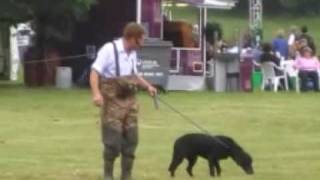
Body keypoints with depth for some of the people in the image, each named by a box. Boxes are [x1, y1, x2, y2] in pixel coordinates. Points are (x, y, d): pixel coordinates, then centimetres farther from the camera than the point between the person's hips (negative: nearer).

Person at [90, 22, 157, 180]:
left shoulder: (132, 53, 10)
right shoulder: (109, 49, -14)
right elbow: (95, 72, -19)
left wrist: (147, 86, 17)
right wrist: (96, 93, -31)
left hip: (129, 101, 7)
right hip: (112, 102, -7)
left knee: (131, 139, 7)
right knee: (113, 140, -7)